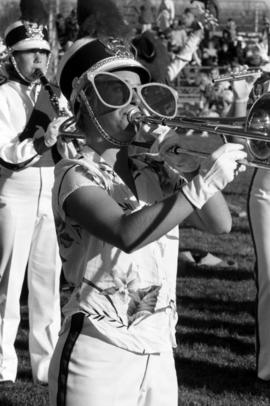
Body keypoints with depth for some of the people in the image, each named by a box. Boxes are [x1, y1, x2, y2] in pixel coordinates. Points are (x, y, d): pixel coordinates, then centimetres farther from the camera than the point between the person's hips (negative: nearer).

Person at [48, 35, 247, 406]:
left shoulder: (156, 174, 11)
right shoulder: (76, 175, -9)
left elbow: (220, 223, 1)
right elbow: (127, 234, -26)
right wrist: (204, 183, -26)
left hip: (159, 355, 6)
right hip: (98, 358, -6)